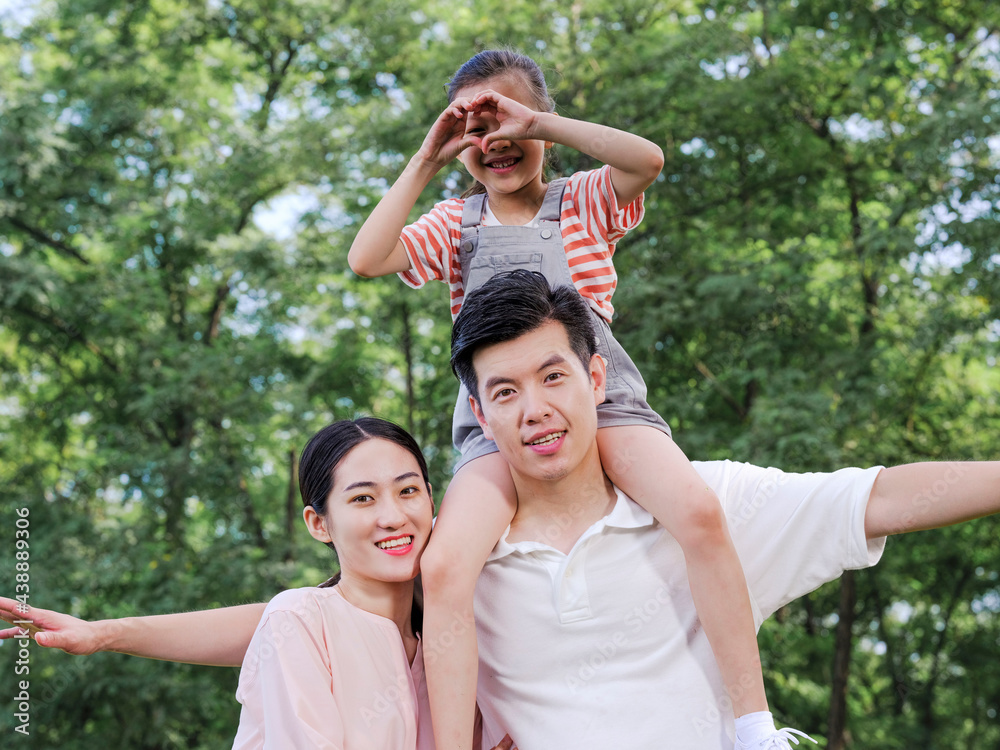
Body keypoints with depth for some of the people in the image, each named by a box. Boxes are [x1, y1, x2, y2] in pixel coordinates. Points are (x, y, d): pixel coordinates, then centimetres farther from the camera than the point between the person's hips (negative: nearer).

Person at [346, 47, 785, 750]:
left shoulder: (583, 201, 15)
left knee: (700, 511, -28)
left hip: (601, 400, -1)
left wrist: (538, 123, -7)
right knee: (443, 567, -26)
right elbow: (367, 259, 4)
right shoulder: (455, 224, 20)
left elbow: (648, 159, -7)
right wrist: (425, 161, 3)